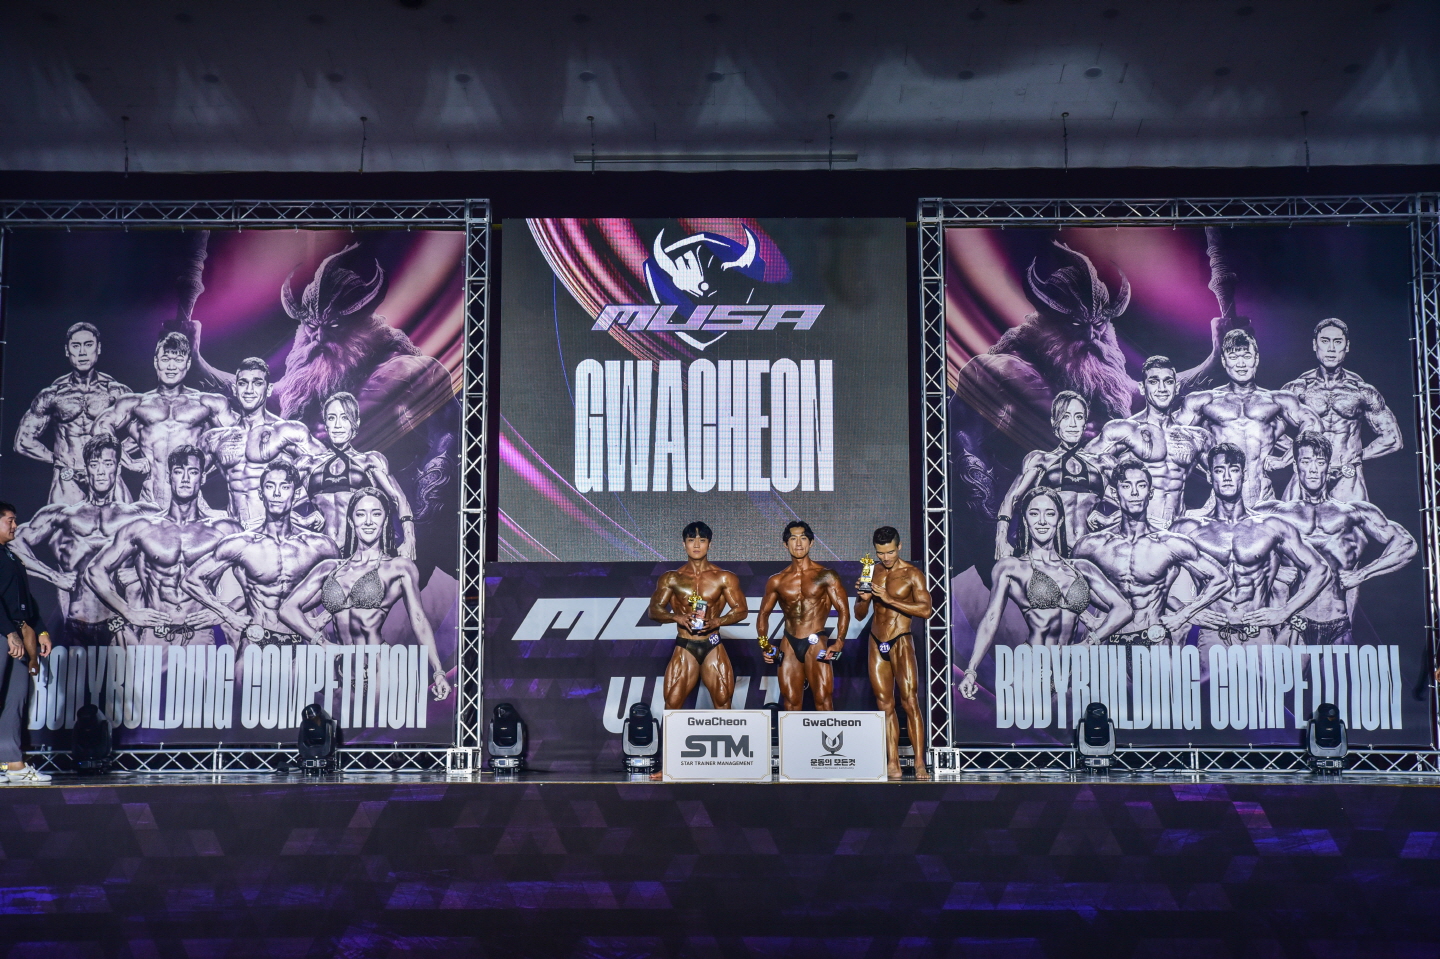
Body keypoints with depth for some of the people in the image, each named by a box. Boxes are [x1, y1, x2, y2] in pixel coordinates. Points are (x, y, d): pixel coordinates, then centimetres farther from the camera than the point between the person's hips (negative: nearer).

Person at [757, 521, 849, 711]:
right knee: (791, 703, 6)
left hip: (816, 644, -3)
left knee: (824, 701, -7)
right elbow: (764, 614, 15)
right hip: (789, 645, 3)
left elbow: (843, 611, -3)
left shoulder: (826, 576, 0)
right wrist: (764, 645, -1)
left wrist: (839, 642, -17)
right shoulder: (777, 581, 9)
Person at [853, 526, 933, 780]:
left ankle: (920, 764, -10)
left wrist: (889, 599, -22)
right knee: (885, 704, 3)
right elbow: (860, 615, 14)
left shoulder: (912, 574, -3)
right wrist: (862, 597, -9)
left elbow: (925, 609, -16)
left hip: (901, 642, -5)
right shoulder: (872, 572, 11)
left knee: (910, 701, -11)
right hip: (876, 643, 5)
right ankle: (892, 766, 5)